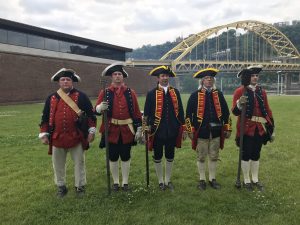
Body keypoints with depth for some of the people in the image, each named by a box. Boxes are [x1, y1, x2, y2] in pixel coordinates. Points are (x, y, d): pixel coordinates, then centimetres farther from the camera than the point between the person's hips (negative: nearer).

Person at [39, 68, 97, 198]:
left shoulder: (81, 96, -1)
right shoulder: (51, 98, 6)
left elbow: (90, 114, -1)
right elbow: (45, 118, 10)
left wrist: (91, 130, -8)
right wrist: (44, 134, 5)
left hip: (76, 137, -2)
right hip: (57, 138, 3)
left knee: (79, 163, 9)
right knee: (58, 165, 14)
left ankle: (80, 187, 26)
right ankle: (61, 187, 34)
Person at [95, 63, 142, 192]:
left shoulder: (131, 92, 4)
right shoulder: (105, 92, 2)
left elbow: (136, 112, 3)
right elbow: (97, 109, -7)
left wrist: (139, 129, 0)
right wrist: (101, 107, -30)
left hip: (127, 131, 0)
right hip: (111, 130, 0)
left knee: (125, 157, 10)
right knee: (113, 157, 10)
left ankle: (125, 182, 25)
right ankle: (115, 182, 27)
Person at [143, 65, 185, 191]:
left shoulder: (175, 92, 6)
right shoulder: (152, 93, -4)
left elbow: (180, 110, 8)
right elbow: (146, 113, -3)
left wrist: (182, 128, 7)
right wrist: (147, 127, -6)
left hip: (172, 131, 3)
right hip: (157, 131, -2)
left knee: (170, 157, 13)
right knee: (158, 157, 10)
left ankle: (168, 180, 30)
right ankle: (161, 181, 27)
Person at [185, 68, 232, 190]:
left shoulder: (218, 94, 6)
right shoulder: (195, 95, -2)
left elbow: (226, 112, 9)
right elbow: (188, 114, -3)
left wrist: (227, 128, 6)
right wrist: (190, 130, -6)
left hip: (216, 131, 3)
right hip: (201, 131, -2)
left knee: (214, 157, 12)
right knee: (201, 157, 8)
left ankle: (212, 179, 27)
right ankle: (202, 180, 23)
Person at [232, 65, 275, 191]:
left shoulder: (262, 91, 9)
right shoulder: (240, 91, -7)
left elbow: (267, 110, 13)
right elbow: (235, 112, -12)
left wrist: (271, 128, 10)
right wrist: (239, 104, -33)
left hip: (260, 128, 5)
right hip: (246, 128, -5)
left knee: (256, 154, 14)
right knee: (246, 155, 3)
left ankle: (255, 180, 27)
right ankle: (246, 181, 17)